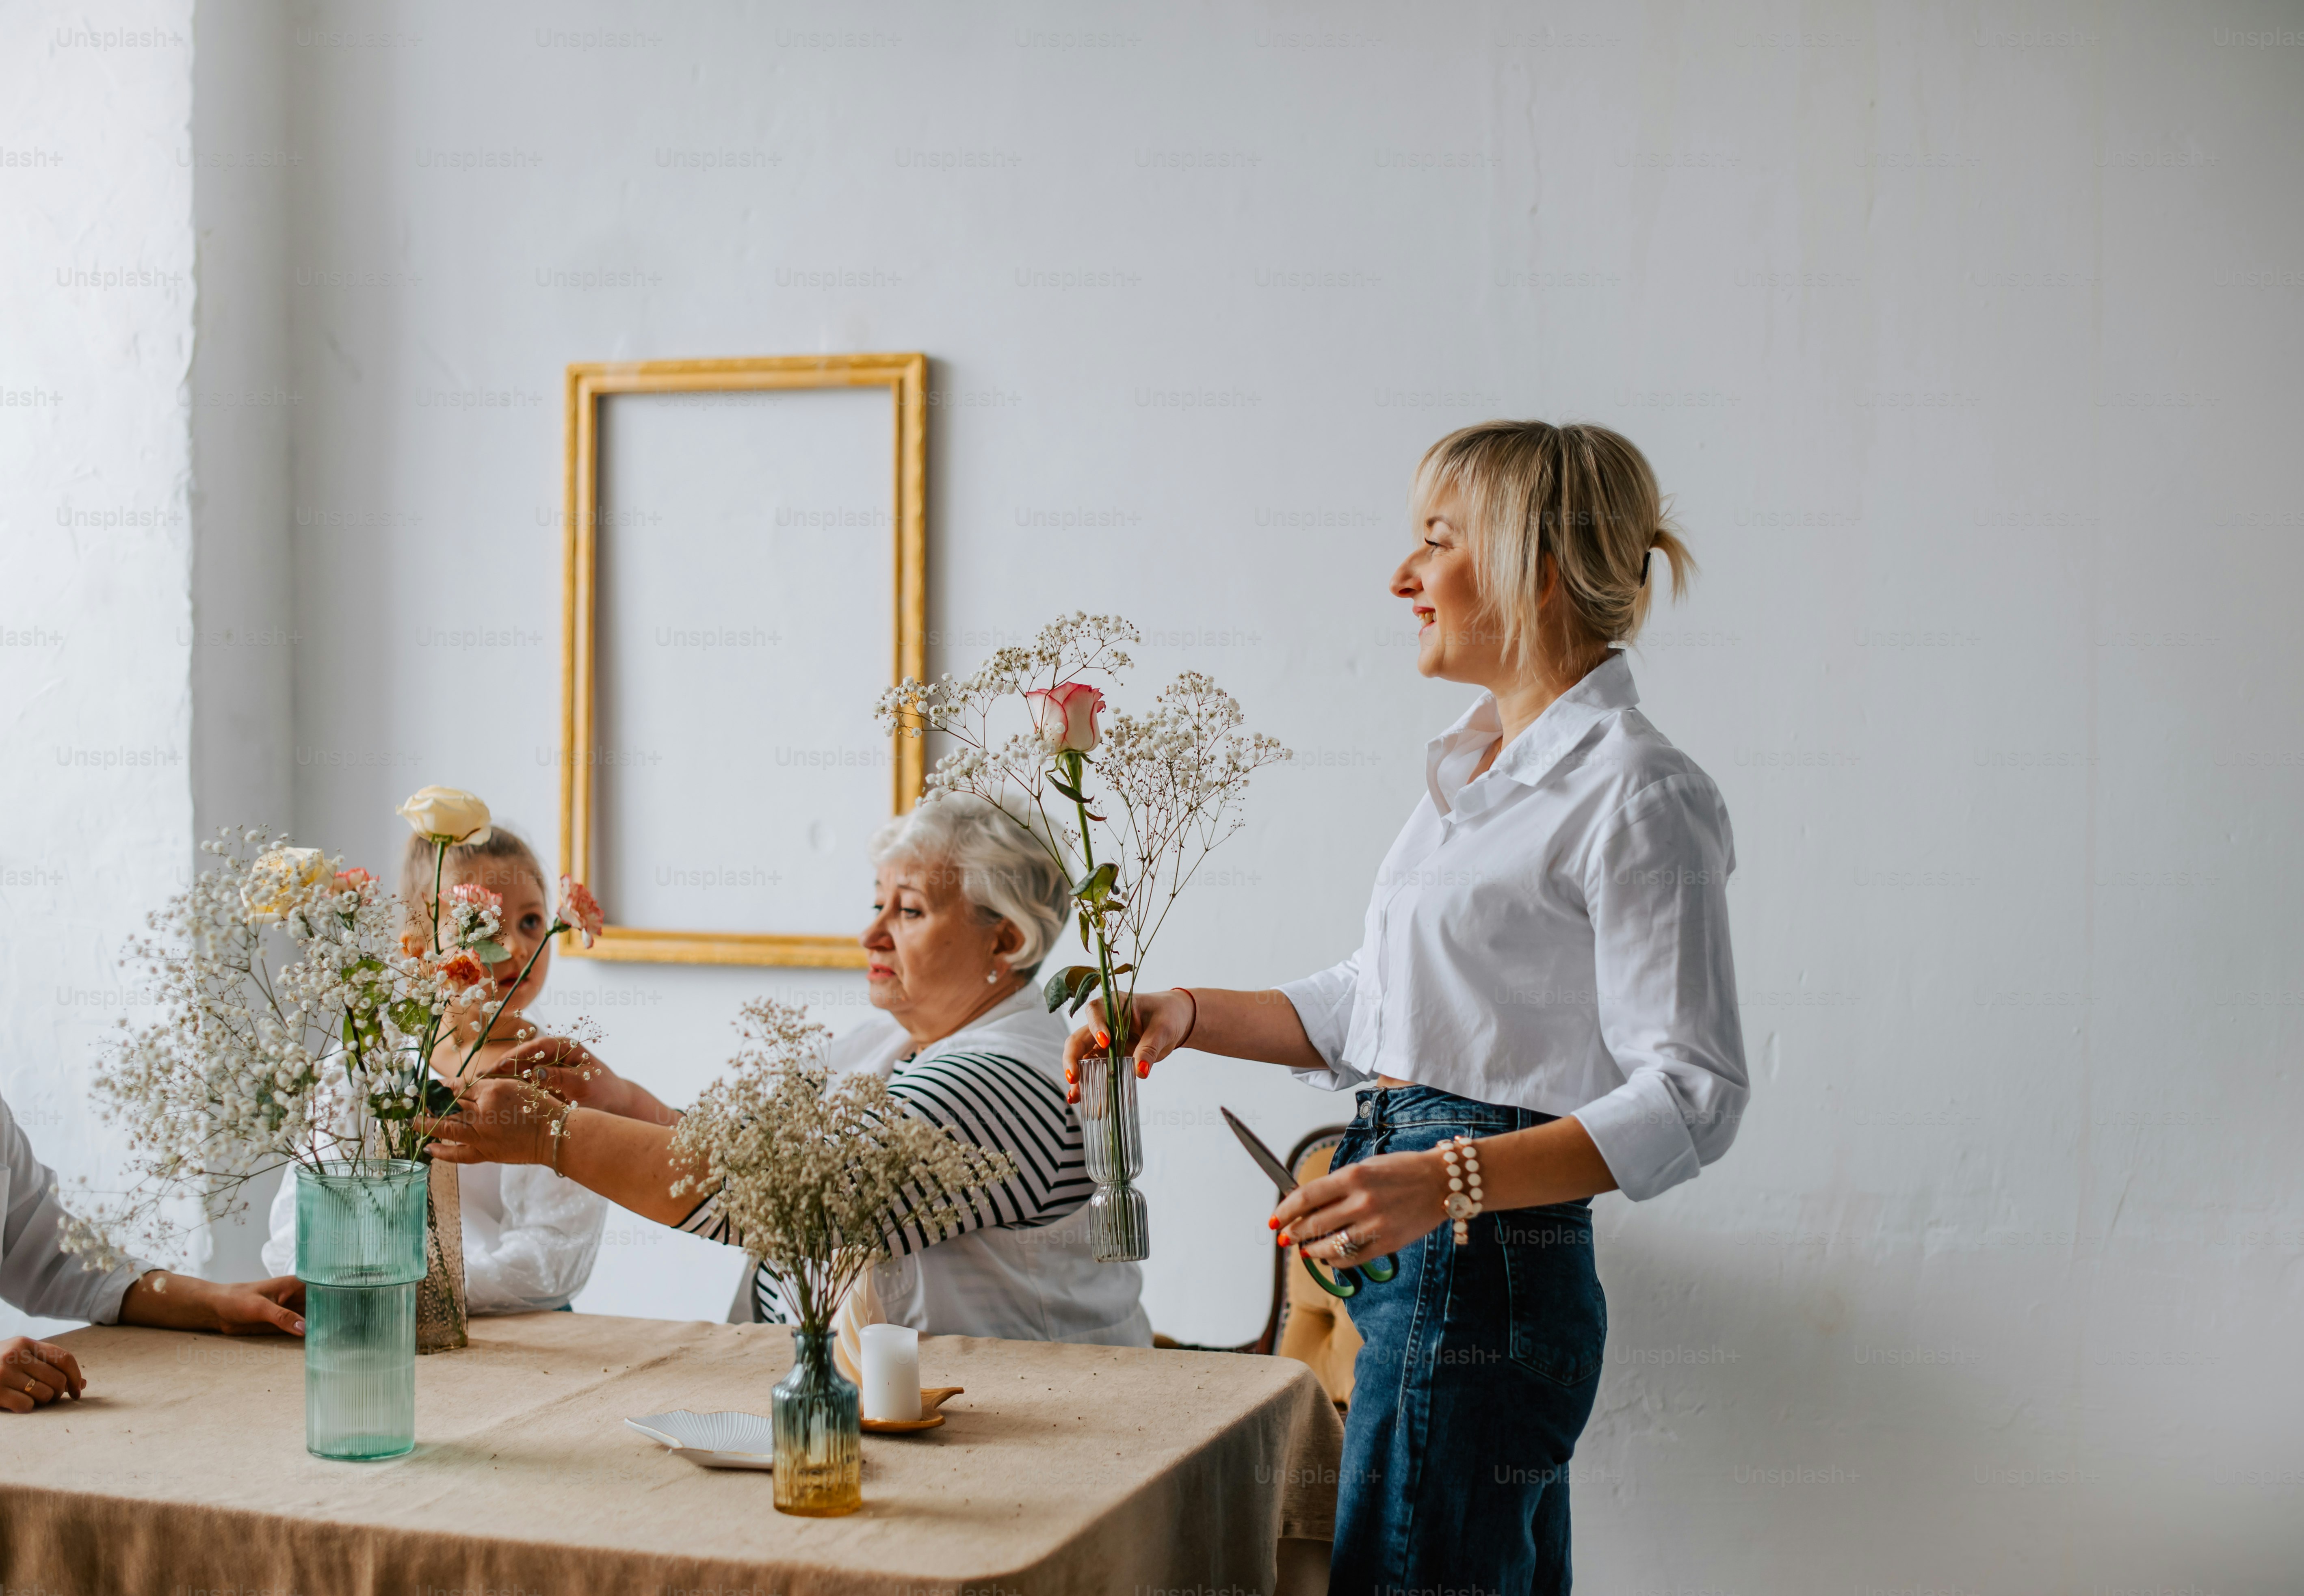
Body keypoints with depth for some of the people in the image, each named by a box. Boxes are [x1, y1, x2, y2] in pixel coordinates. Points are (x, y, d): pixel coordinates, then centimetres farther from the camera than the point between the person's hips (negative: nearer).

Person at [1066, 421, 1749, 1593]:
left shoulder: (1635, 794, -13)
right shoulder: (1471, 771, 15)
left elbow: (1690, 1096, -19)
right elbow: (1372, 1009, 24)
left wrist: (1447, 1181, -30)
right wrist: (1187, 1014, 10)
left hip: (1483, 1265, -9)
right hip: (1429, 1258, 9)